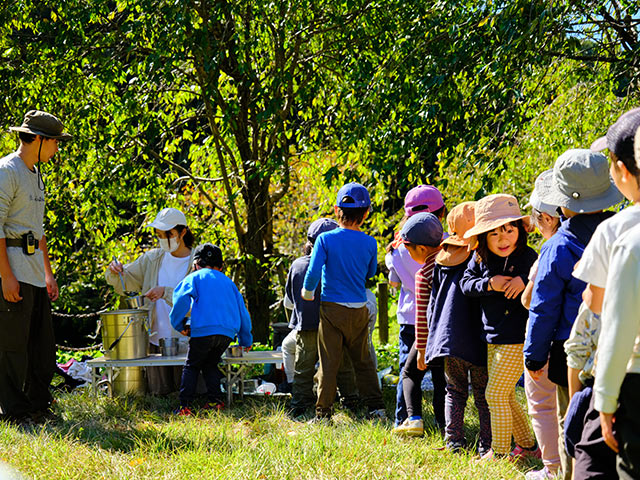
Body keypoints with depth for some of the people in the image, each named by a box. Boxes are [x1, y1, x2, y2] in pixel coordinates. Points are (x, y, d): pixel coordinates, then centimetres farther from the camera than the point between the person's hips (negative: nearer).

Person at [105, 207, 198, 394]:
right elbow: (127, 282, 11)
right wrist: (116, 272, -10)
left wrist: (166, 292, -29)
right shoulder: (153, 258, 8)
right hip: (156, 339, 3)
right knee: (159, 392, 4)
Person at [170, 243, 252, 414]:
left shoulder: (194, 278, 11)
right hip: (228, 333, 4)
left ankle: (185, 406, -3)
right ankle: (215, 400, 6)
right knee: (210, 365, 21)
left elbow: (181, 299, -8)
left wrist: (179, 325, 3)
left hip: (204, 331, -4)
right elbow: (242, 312, 26)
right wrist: (245, 341, 34)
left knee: (191, 366, 7)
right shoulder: (228, 282, 25)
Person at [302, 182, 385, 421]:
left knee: (329, 363, 3)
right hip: (359, 310, 2)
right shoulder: (369, 243, -2)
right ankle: (376, 407, 12)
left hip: (332, 309, -2)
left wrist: (307, 292, 4)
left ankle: (323, 412, 5)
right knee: (363, 361, 14)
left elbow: (313, 273, -15)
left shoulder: (325, 240, -10)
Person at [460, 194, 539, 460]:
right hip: (493, 339, 7)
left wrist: (524, 281, -31)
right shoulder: (480, 258, 4)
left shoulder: (528, 257, -11)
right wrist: (488, 284, -18)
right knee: (505, 396, 16)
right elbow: (466, 283, -1)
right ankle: (527, 446, 30)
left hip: (516, 339, -7)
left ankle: (500, 452, 7)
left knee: (495, 395, -5)